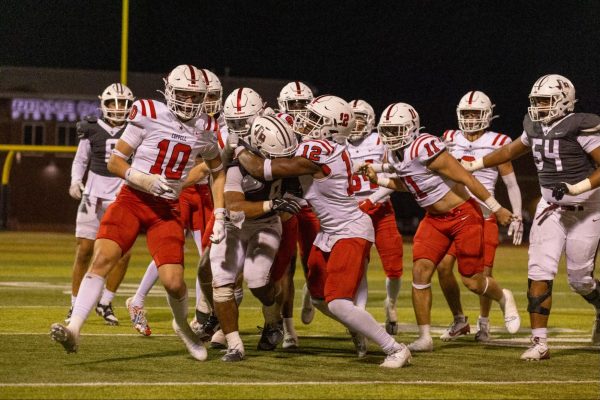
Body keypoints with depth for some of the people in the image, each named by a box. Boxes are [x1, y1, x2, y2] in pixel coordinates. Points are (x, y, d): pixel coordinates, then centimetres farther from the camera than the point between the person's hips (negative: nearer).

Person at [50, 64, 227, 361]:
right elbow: (114, 161, -2)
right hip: (132, 200, -2)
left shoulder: (203, 129, 5)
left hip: (167, 210, 2)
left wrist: (219, 215, 14)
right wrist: (142, 180, -19)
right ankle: (73, 330, -27)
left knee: (173, 281, -11)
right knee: (102, 258, -24)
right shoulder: (149, 116, -6)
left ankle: (182, 325, 23)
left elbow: (217, 171, 23)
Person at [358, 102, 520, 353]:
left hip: (464, 216, -7)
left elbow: (466, 179, -22)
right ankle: (424, 338, -3)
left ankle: (503, 298, 36)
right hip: (435, 219, 7)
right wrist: (377, 179, 7)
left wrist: (496, 209, -18)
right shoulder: (395, 155, 1)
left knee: (472, 281, 1)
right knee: (420, 270, -9)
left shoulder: (425, 148, -26)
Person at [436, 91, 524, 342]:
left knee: (484, 272, -3)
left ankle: (484, 323, 18)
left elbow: (511, 184, 2)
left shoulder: (497, 144, -1)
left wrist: (517, 217, -4)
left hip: (484, 215, -3)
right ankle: (459, 320, 8)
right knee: (443, 266, -10)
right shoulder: (451, 140, 8)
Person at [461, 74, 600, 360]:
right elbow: (512, 151, 23)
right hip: (551, 208, 6)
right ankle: (539, 342, -6)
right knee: (539, 272, -8)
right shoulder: (536, 127, 4)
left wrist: (576, 188, -29)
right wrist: (473, 165, 25)